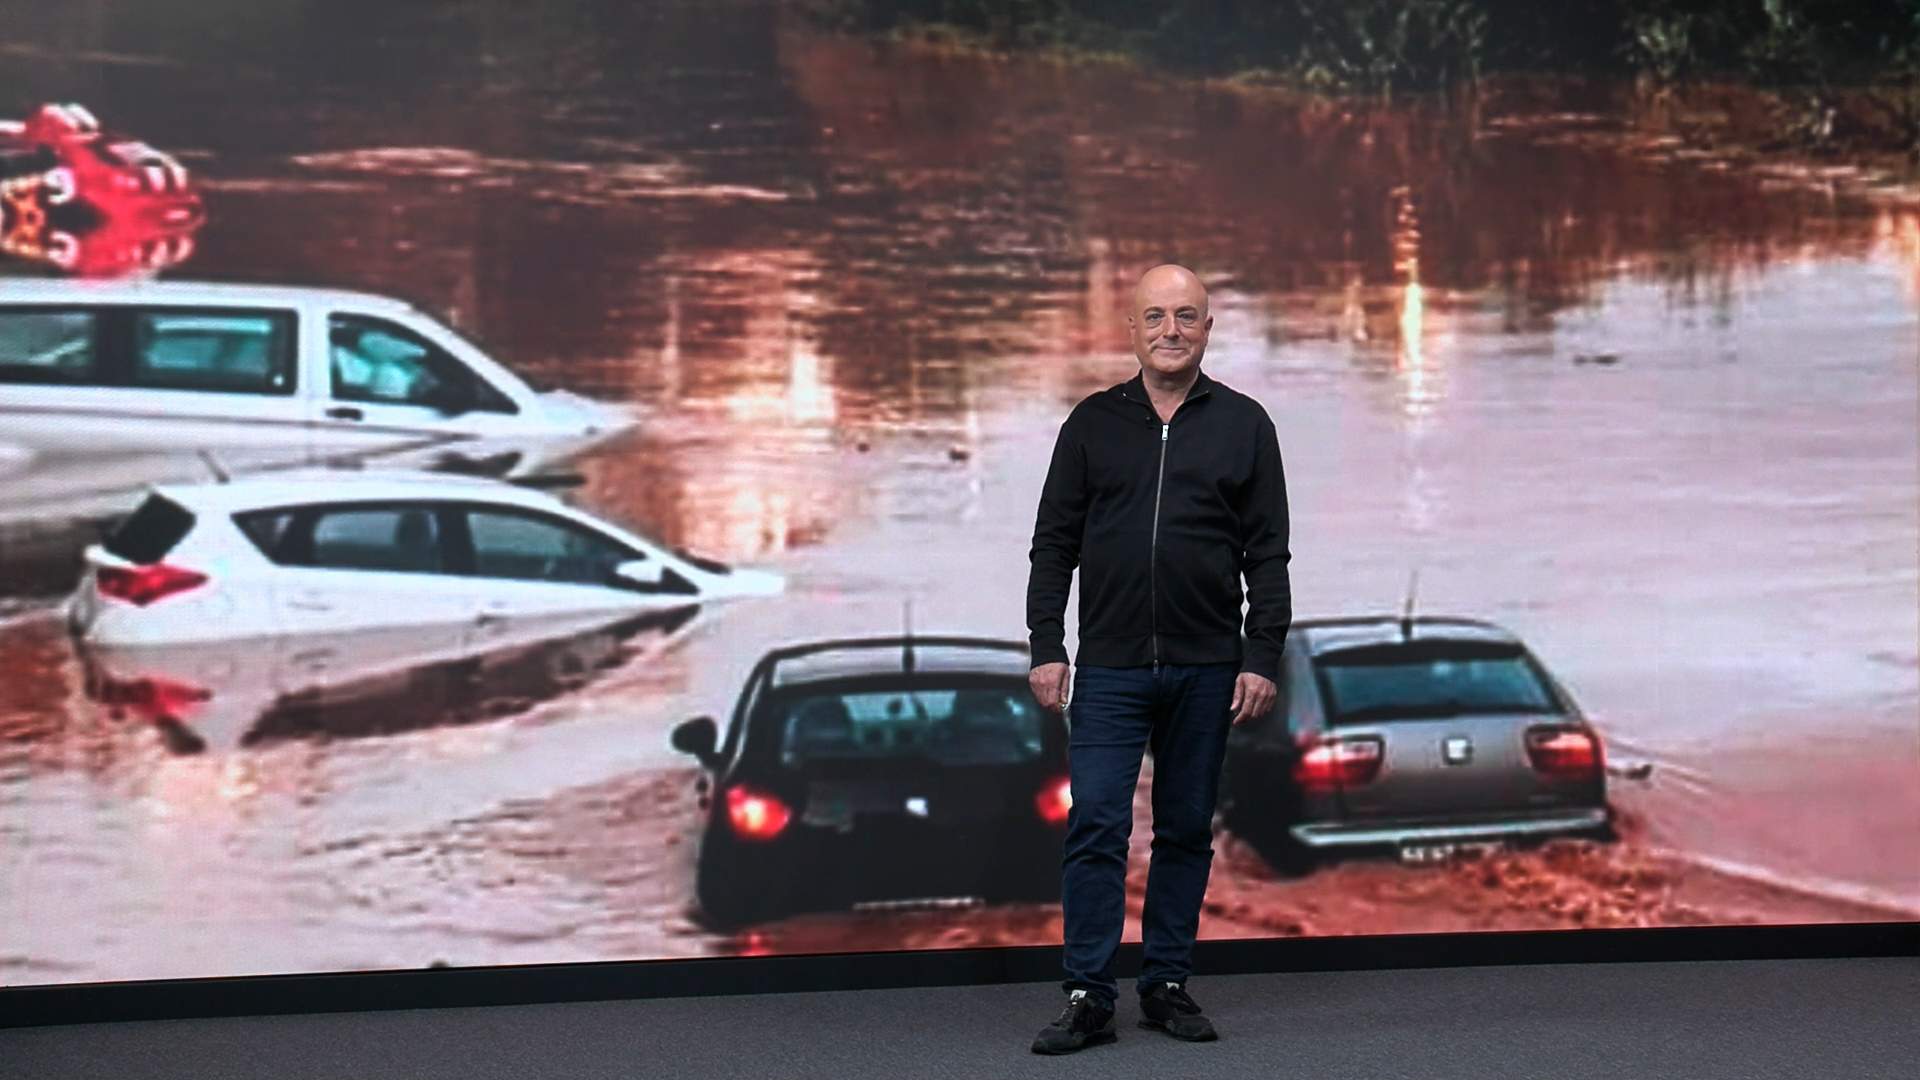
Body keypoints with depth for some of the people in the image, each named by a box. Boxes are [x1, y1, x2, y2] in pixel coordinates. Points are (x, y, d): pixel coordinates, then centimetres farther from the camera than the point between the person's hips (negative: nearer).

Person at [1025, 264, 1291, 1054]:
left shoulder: (1243, 425, 4)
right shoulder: (1093, 423, 5)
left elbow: (1267, 554, 2)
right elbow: (1053, 544, 5)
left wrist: (1263, 659, -5)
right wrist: (1045, 648, -3)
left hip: (1206, 669, 1)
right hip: (1110, 666, 0)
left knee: (1186, 832, 8)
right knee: (1095, 827, -6)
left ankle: (1168, 987, 18)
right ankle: (1089, 1000, -2)